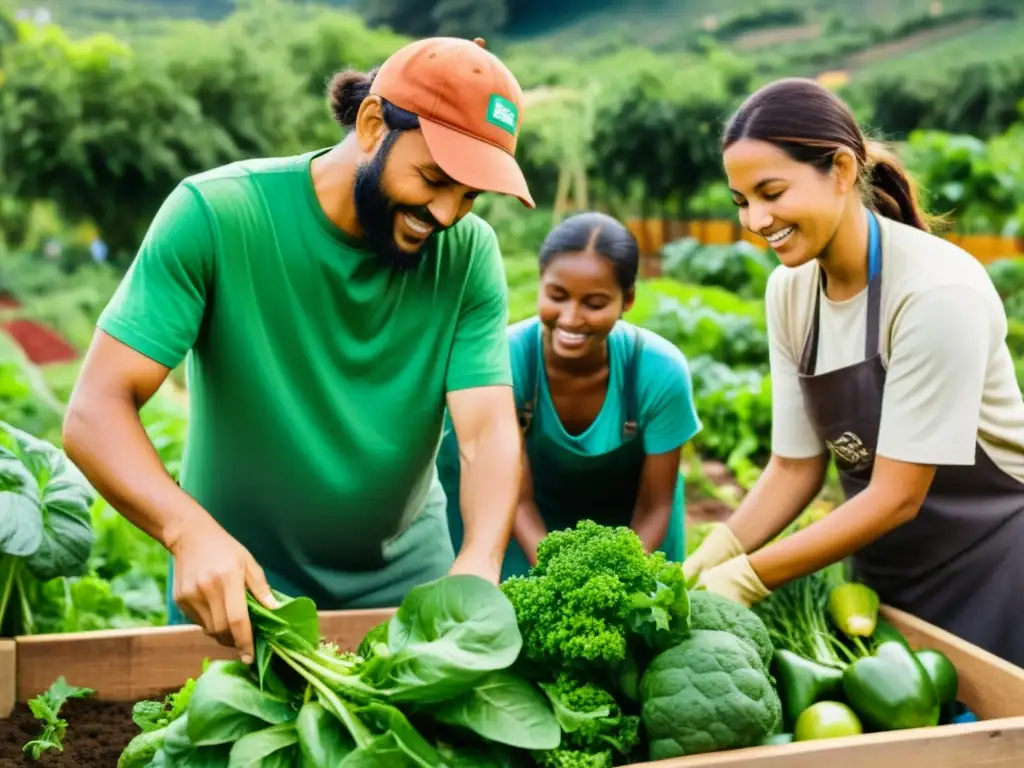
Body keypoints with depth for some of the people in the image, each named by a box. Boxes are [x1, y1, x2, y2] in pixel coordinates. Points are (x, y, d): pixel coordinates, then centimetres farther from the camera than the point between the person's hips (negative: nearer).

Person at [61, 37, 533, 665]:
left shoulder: (470, 254, -13)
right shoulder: (215, 216, -21)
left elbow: (490, 430, -20)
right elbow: (96, 411, -24)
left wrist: (478, 564, -40)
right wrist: (192, 531, -41)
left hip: (404, 579, 2)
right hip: (233, 577, -2)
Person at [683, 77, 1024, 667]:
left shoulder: (937, 292, -25)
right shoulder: (788, 292, -6)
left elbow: (897, 497, -23)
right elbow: (795, 467, -2)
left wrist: (747, 577, -25)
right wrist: (706, 565, -16)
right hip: (886, 576, 6)